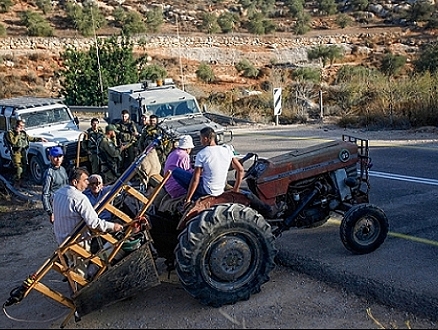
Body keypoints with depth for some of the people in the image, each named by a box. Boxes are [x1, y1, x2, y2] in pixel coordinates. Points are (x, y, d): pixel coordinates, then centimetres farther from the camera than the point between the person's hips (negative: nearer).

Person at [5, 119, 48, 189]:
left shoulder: (23, 133, 15)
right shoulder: (10, 133, -4)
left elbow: (31, 138, 24)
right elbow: (13, 141, -20)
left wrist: (40, 139, 17)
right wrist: (18, 134, -14)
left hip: (23, 152, 7)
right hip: (16, 153, -7)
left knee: (24, 168, 8)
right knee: (19, 169, -11)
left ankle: (20, 182, 23)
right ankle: (16, 184, 2)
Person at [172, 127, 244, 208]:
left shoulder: (201, 154, -16)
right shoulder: (227, 150, -4)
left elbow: (195, 180, -18)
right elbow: (241, 170, -1)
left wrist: (187, 199, -9)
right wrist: (235, 190, 10)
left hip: (207, 191, -6)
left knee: (175, 172, 3)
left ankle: (197, 196, 3)